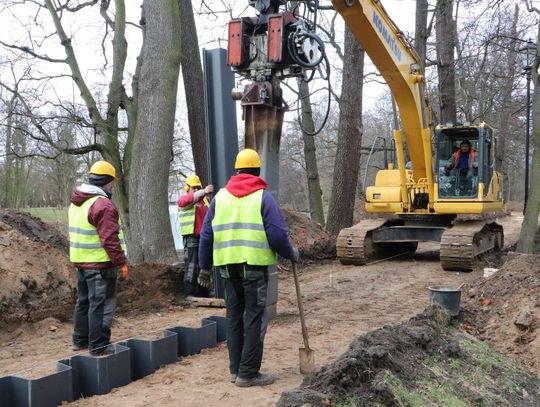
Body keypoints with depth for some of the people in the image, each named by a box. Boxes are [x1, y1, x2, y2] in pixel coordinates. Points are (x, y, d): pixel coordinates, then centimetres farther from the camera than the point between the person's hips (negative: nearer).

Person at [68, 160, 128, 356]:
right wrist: (121, 263, -17)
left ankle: (80, 340, 29)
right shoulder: (103, 204, -18)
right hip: (100, 263, -9)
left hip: (80, 261, 9)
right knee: (101, 304, -2)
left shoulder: (76, 203, 13)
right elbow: (110, 239, -22)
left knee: (83, 301, 19)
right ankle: (98, 345, 3)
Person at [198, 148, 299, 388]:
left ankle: (236, 369, 22)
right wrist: (291, 254, 9)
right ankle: (248, 373, 2)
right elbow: (277, 235, -8)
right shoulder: (263, 196, -2)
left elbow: (206, 234, 11)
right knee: (254, 318, 1)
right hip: (254, 264, -5)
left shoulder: (221, 195, 11)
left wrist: (205, 267, 18)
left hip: (227, 264, 5)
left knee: (234, 315, 15)